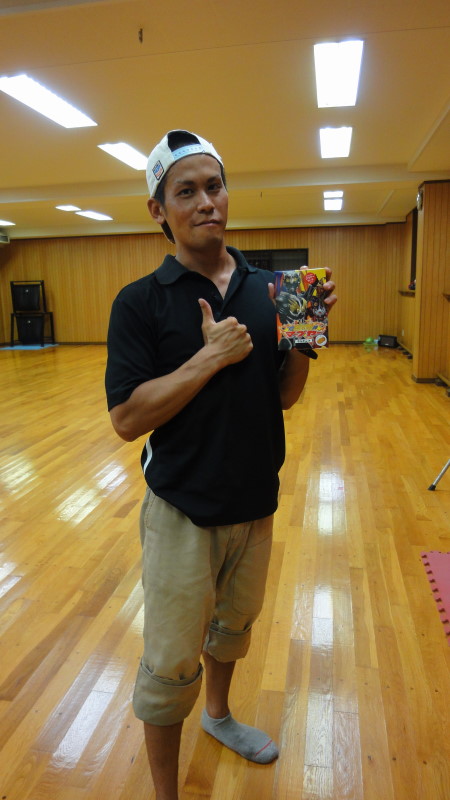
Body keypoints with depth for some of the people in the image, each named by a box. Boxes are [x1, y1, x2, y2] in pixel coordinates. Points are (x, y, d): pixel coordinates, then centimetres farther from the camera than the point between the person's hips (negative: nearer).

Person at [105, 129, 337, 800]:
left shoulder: (267, 289, -1)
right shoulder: (140, 302, -13)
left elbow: (284, 395, 2)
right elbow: (128, 418, -19)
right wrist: (211, 357, -24)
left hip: (256, 503, 5)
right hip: (184, 511, -4)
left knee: (233, 628, 27)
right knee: (170, 667, 9)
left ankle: (219, 714, 56)